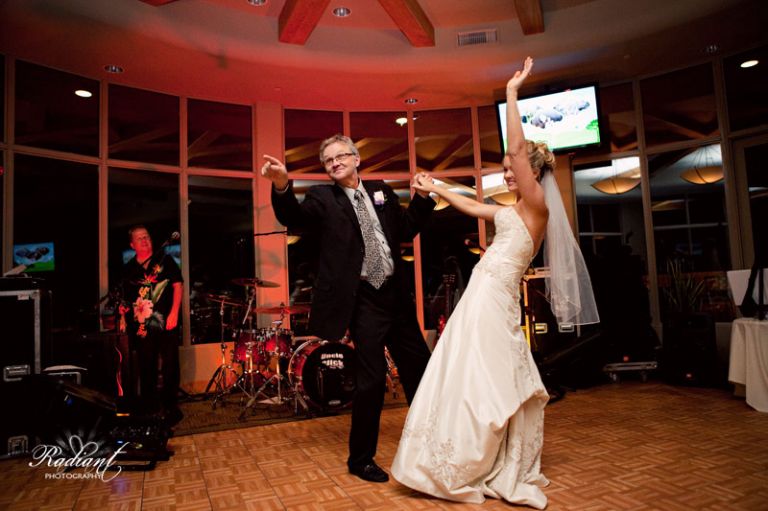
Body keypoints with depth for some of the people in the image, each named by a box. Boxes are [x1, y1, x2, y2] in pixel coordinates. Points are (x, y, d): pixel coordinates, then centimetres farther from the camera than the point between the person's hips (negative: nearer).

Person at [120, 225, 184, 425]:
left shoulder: (164, 260, 3)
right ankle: (149, 407, 22)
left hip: (166, 322, -3)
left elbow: (178, 285, -2)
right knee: (146, 369, 9)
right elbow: (126, 300, 15)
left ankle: (170, 407, 11)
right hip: (142, 325, 3)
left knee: (170, 366, 1)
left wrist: (174, 313, -10)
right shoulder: (129, 269, 12)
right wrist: (126, 314, -3)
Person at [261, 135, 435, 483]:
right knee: (372, 377, -3)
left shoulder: (381, 191, 12)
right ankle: (360, 459, 19)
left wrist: (422, 197, 4)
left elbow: (406, 229, 16)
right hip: (363, 300, -5)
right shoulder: (322, 197, -2)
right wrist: (282, 185, -39)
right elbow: (294, 217, -21)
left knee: (419, 366, 16)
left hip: (395, 294, 6)